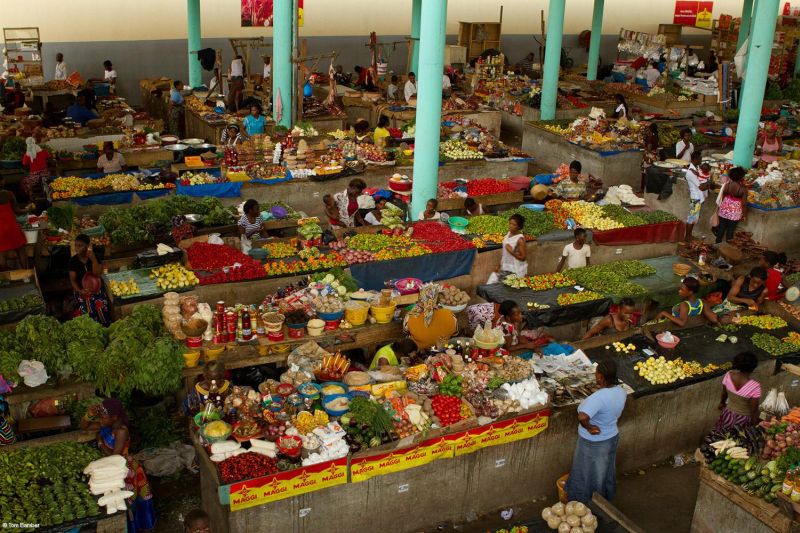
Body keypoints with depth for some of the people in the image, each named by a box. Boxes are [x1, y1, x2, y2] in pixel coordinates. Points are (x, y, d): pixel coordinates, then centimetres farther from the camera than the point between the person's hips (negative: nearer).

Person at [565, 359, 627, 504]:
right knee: (607, 471, 28)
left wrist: (589, 427, -31)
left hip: (593, 443, -7)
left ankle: (585, 504, 34)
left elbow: (582, 417, -49)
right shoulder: (621, 391, -12)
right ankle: (606, 498, 49)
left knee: (588, 475, 15)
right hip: (612, 437, 7)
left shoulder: (599, 397, -37)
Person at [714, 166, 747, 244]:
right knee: (730, 230, 11)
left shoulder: (727, 184, -11)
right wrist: (744, 214, 0)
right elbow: (744, 203, -13)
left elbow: (721, 198, -3)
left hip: (724, 209, 3)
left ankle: (717, 244, 28)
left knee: (721, 228, 16)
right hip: (735, 212, -2)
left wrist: (718, 208, 11)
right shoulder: (743, 188, -18)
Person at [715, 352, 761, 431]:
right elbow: (754, 411, -23)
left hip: (728, 414, 4)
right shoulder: (754, 387, -35)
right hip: (743, 419, -4)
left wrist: (722, 403, 20)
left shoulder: (728, 375, -23)